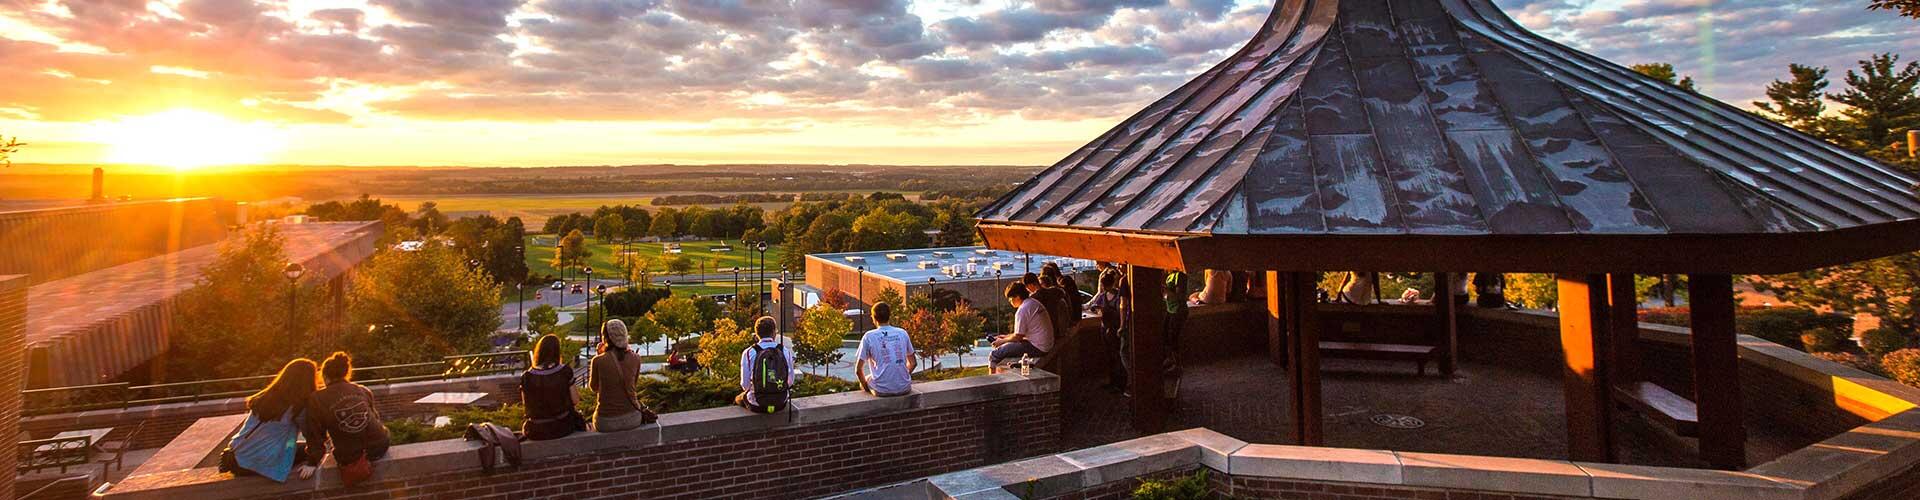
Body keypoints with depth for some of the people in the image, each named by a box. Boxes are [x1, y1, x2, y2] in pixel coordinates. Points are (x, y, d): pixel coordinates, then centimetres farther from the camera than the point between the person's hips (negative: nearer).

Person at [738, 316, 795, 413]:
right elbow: (790, 381, 2)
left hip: (757, 406, -1)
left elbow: (745, 384, -4)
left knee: (738, 399, 32)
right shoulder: (786, 351, -6)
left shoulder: (748, 353, -11)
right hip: (781, 404, 2)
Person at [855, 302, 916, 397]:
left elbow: (858, 369, -3)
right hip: (904, 388, 3)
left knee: (864, 380, 29)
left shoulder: (868, 337, -5)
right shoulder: (902, 333, 5)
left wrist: (866, 386, 13)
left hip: (882, 390, -3)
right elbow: (912, 363, 12)